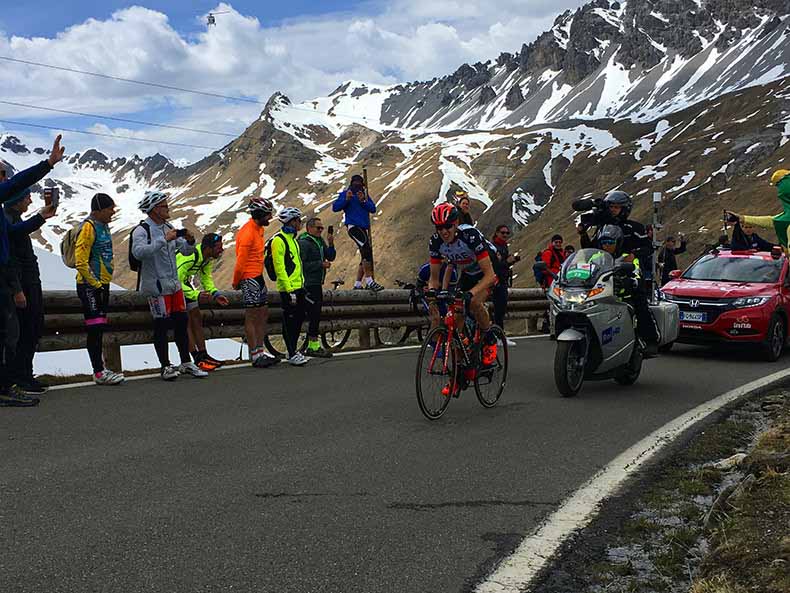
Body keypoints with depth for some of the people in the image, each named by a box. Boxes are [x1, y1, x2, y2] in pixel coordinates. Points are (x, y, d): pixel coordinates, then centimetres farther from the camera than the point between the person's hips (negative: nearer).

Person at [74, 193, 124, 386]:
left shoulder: (103, 226, 16)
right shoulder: (89, 227, -13)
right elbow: (81, 261, -19)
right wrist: (95, 285, -17)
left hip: (102, 285, 9)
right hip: (90, 286, -9)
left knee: (99, 329, 12)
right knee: (95, 328, -9)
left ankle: (100, 368, 17)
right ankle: (99, 373, -8)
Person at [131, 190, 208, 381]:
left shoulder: (168, 229, 12)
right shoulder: (142, 230, -11)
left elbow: (186, 251, 17)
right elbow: (139, 252, -29)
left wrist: (190, 241, -6)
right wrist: (164, 240, -30)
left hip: (174, 284, 8)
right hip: (156, 286, -7)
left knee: (181, 322, 9)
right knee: (161, 326, -2)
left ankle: (186, 363, 19)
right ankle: (165, 366, 7)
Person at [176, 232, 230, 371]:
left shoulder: (207, 258, -6)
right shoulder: (189, 257, -35)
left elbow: (206, 277, 8)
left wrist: (215, 294, -9)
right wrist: (196, 295, -45)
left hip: (184, 284, 9)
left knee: (196, 317, 6)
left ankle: (203, 355, 10)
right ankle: (197, 360, -17)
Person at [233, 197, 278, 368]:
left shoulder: (258, 229, 11)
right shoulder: (248, 233, -19)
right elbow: (240, 262, -17)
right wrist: (236, 282, -7)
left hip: (258, 277, 10)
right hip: (249, 279, -10)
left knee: (263, 314, 12)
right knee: (251, 316, -3)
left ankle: (260, 350, 19)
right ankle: (255, 355, 2)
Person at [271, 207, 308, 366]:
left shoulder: (292, 239, 17)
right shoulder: (278, 240, -13)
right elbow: (279, 268, -18)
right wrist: (289, 290, -21)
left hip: (298, 287, 9)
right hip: (288, 288, -9)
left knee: (299, 318, 13)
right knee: (290, 321, -3)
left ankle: (293, 351, 23)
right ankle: (291, 355, 3)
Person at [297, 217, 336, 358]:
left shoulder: (320, 241, 16)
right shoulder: (304, 243, -12)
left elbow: (331, 257, 13)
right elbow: (301, 264, -19)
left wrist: (330, 244, -4)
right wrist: (320, 264, -18)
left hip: (317, 283, 10)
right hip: (308, 284, -10)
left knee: (316, 315, 12)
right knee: (314, 315, -10)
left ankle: (312, 345, 19)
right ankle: (313, 346, -6)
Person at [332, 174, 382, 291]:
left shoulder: (365, 195, 17)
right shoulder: (345, 194, 4)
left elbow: (373, 209, 5)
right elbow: (335, 207, -7)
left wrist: (363, 201, -11)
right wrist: (346, 199, -18)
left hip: (364, 228, 7)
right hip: (353, 226, -7)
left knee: (366, 255, 8)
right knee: (367, 249, -24)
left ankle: (358, 284, 17)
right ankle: (369, 281, -28)